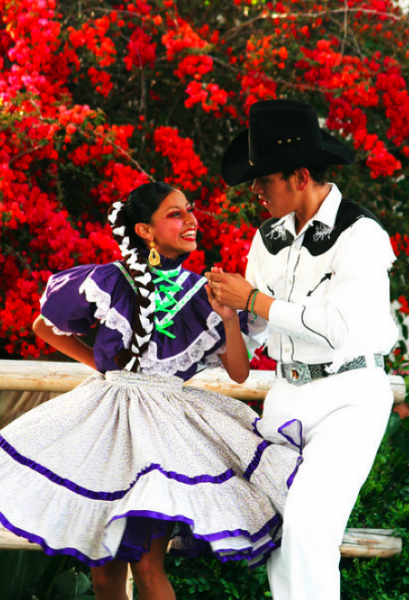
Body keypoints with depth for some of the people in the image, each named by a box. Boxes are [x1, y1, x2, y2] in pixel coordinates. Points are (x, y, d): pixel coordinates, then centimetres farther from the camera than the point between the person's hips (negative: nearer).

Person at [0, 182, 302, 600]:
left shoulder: (201, 294, 3)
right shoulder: (108, 282, -4)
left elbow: (239, 372, 4)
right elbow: (45, 327, 11)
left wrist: (229, 316, -9)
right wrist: (99, 363, 9)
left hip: (166, 420, 0)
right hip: (107, 420, 0)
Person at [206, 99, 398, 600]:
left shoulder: (360, 236, -14)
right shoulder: (270, 236, 8)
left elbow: (337, 327, -25)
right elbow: (253, 326, 18)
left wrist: (254, 300, -17)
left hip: (350, 396, -7)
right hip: (286, 393, 7)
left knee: (306, 525, -21)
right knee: (273, 524, 5)